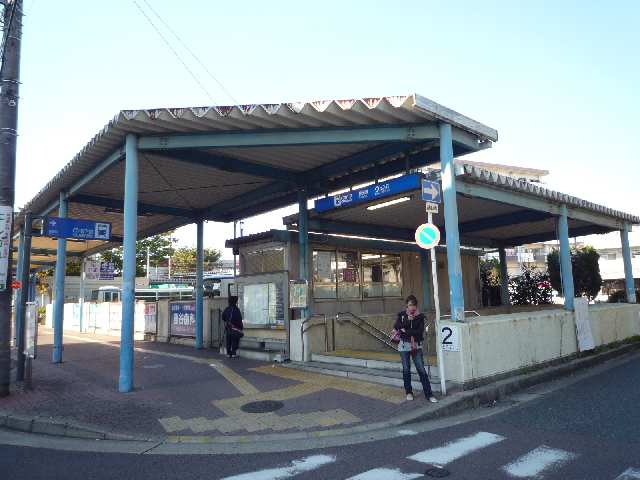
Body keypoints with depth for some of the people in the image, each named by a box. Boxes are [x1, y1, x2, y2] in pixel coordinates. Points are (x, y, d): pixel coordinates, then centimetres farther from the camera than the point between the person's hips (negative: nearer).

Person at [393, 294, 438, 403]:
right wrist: (407, 320, -21)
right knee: (406, 369, 9)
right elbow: (396, 326, -11)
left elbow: (420, 331, -12)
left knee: (421, 369, -4)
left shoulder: (420, 317, -1)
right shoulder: (402, 315, 2)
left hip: (416, 345, -1)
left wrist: (405, 331, -13)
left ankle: (429, 394, 1)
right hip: (404, 345, 1)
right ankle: (409, 392, 24)